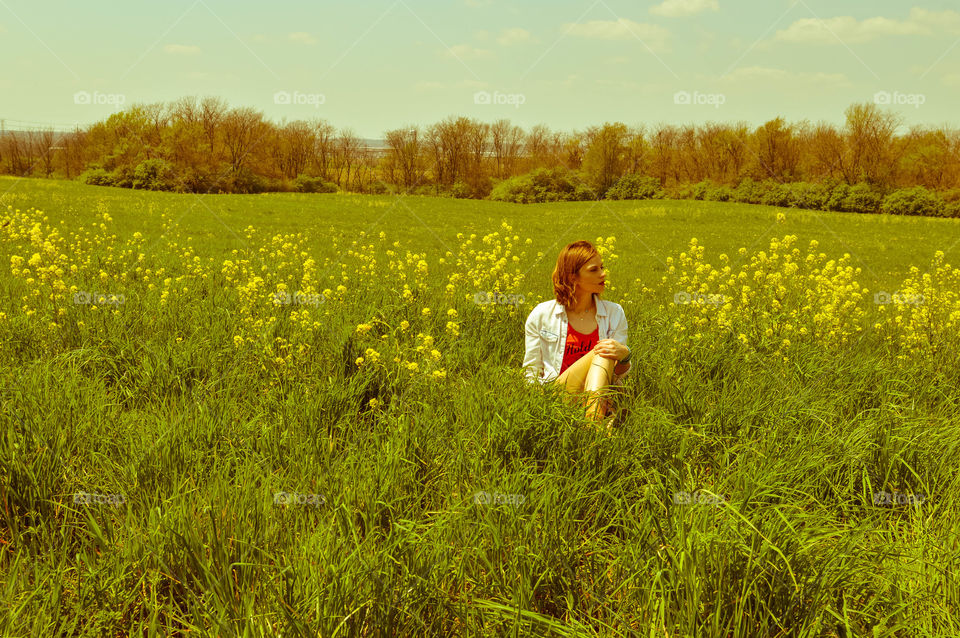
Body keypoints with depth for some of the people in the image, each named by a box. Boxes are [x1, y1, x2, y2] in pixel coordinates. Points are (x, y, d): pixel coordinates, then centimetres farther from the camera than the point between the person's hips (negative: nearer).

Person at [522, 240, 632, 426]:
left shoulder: (614, 314, 9)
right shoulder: (541, 315, 4)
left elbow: (618, 377, 8)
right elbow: (531, 373, 7)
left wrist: (624, 356, -16)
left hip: (598, 399, 2)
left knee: (605, 354, -28)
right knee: (600, 353, -25)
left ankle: (593, 422, -50)